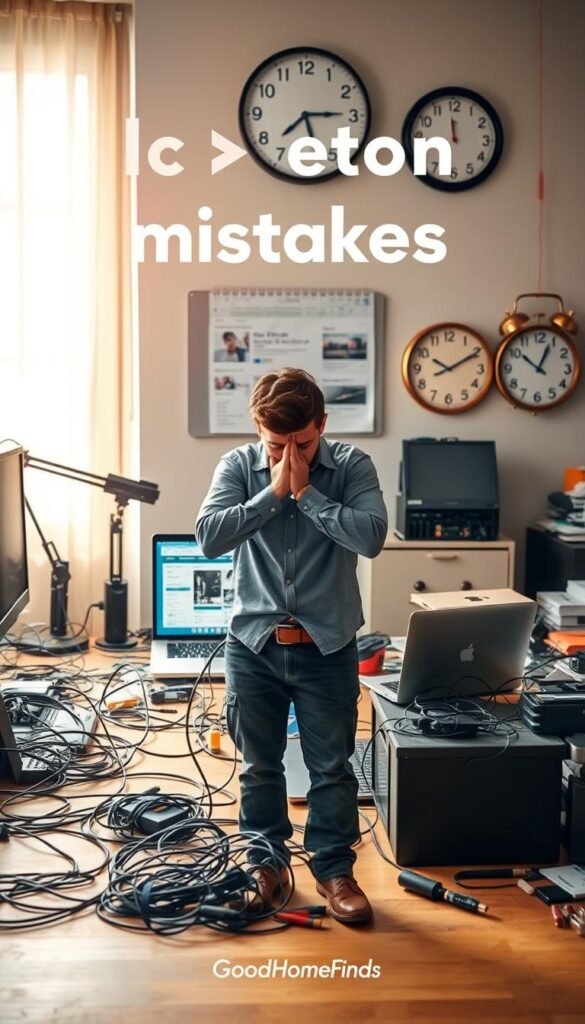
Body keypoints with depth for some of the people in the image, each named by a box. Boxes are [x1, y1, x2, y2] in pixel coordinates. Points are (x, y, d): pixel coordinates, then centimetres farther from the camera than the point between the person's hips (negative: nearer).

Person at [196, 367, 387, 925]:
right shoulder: (238, 466, -4)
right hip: (253, 643, 1)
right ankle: (265, 863, 32)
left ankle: (334, 869, 26)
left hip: (327, 646, -1)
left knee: (332, 767, 8)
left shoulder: (351, 467, -7)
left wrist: (305, 491, -20)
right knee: (259, 766, 14)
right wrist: (274, 492, -19)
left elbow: (371, 536, -21)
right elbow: (209, 536, -16)